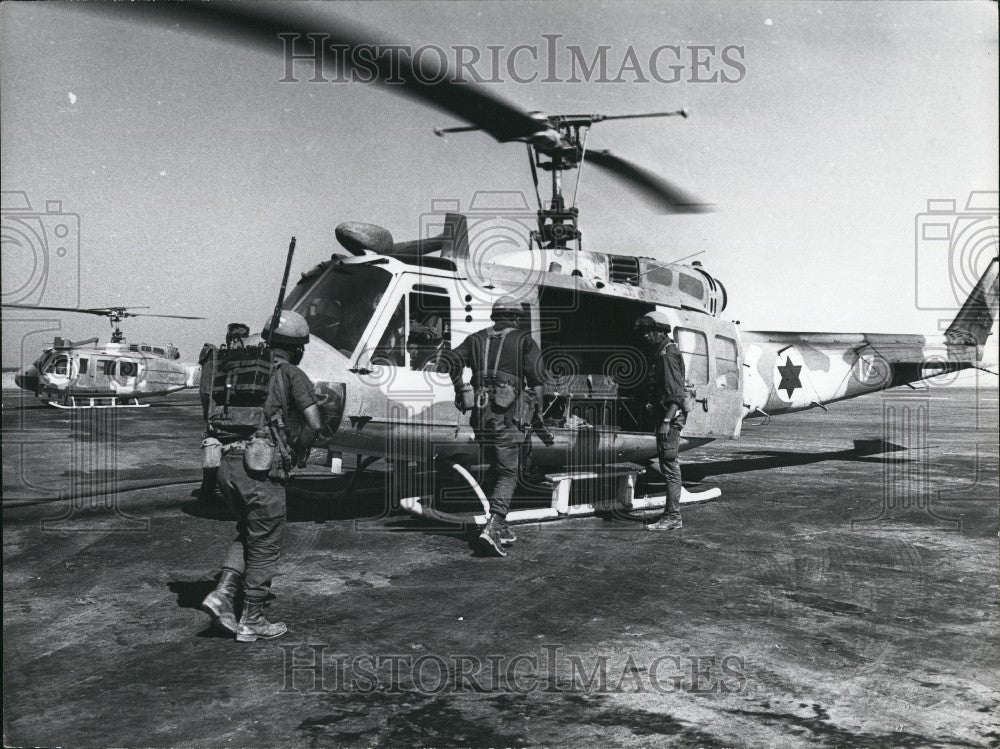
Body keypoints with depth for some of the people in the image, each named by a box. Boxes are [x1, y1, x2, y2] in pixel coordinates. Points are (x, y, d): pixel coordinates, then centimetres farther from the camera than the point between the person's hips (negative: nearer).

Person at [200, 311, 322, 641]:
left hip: (229, 465, 7)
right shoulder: (291, 375, -3)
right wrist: (297, 452, 1)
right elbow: (314, 423, -15)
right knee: (265, 545, 8)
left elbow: (213, 420, 21)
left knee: (247, 534, 26)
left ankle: (222, 594, 11)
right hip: (261, 469, -6)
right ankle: (252, 621, 18)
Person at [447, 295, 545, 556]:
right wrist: (539, 407, -2)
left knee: (498, 470, 19)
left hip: (481, 415, 5)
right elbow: (536, 374, -8)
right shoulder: (524, 340, 5)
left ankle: (501, 527, 22)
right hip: (508, 414, -4)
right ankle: (491, 528, -18)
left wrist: (460, 390, 11)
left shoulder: (477, 338, 15)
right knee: (508, 474, -2)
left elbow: (453, 361, 2)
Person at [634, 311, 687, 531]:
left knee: (669, 465, -8)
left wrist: (666, 420, -24)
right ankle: (671, 513, 21)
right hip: (664, 416, 10)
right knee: (668, 465, 14)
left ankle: (673, 517, -5)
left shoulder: (667, 353, -14)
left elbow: (675, 391, -21)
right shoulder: (660, 352, 18)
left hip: (670, 416, -10)